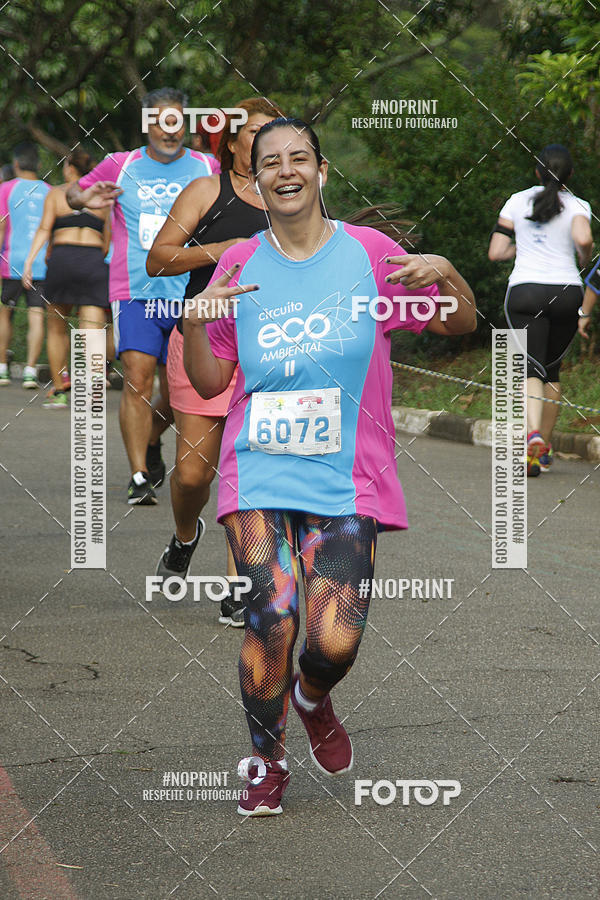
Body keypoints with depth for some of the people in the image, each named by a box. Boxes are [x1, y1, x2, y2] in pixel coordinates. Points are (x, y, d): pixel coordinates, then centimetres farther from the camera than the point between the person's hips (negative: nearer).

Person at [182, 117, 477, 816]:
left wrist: (445, 274, -11)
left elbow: (459, 324, 9)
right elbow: (209, 382, 9)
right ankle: (266, 764, 10)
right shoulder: (237, 266, 6)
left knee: (335, 641, -9)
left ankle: (312, 699, 28)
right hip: (258, 475, 0)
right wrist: (194, 322, -10)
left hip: (347, 479, 0)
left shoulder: (368, 252, 3)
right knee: (270, 622, -11)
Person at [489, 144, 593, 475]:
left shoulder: (517, 201, 7)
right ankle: (544, 449, 23)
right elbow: (583, 239, -19)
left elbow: (495, 251, 4)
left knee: (532, 368, -9)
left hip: (524, 292, -1)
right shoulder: (577, 206, 2)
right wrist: (585, 258, 3)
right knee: (552, 368, 18)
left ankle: (534, 433, -37)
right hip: (566, 292, 1)